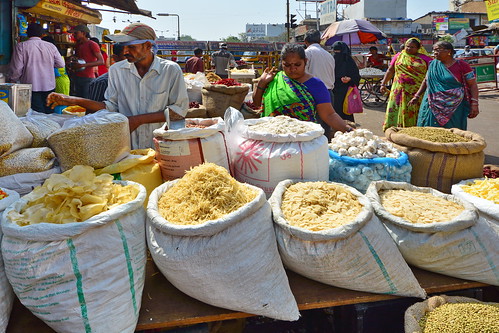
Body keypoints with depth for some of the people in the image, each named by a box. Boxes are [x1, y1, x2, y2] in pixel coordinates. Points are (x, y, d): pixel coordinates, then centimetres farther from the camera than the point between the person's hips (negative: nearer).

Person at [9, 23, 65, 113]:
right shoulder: (51, 46, 2)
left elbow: (17, 69, -7)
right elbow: (61, 64, 6)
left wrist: (13, 81, 10)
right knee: (49, 113, 13)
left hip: (31, 87, -3)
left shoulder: (21, 46, -5)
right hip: (49, 86, 3)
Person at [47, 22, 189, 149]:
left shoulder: (171, 70, -4)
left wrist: (139, 119, -10)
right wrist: (73, 101, -1)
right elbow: (111, 106, 10)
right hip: (126, 148, 3)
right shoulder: (117, 70, 8)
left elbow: (180, 109, -6)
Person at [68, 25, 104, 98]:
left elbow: (101, 61, -15)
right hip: (77, 78, 8)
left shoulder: (92, 44, -6)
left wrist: (83, 65, -23)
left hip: (88, 78, -8)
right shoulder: (78, 45, 19)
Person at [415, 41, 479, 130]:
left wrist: (474, 104, -10)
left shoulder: (462, 66, -2)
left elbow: (473, 85, -3)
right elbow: (426, 81, 22)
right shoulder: (433, 64, 9)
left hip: (453, 108, -3)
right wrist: (417, 95, 18)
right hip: (433, 105, 3)